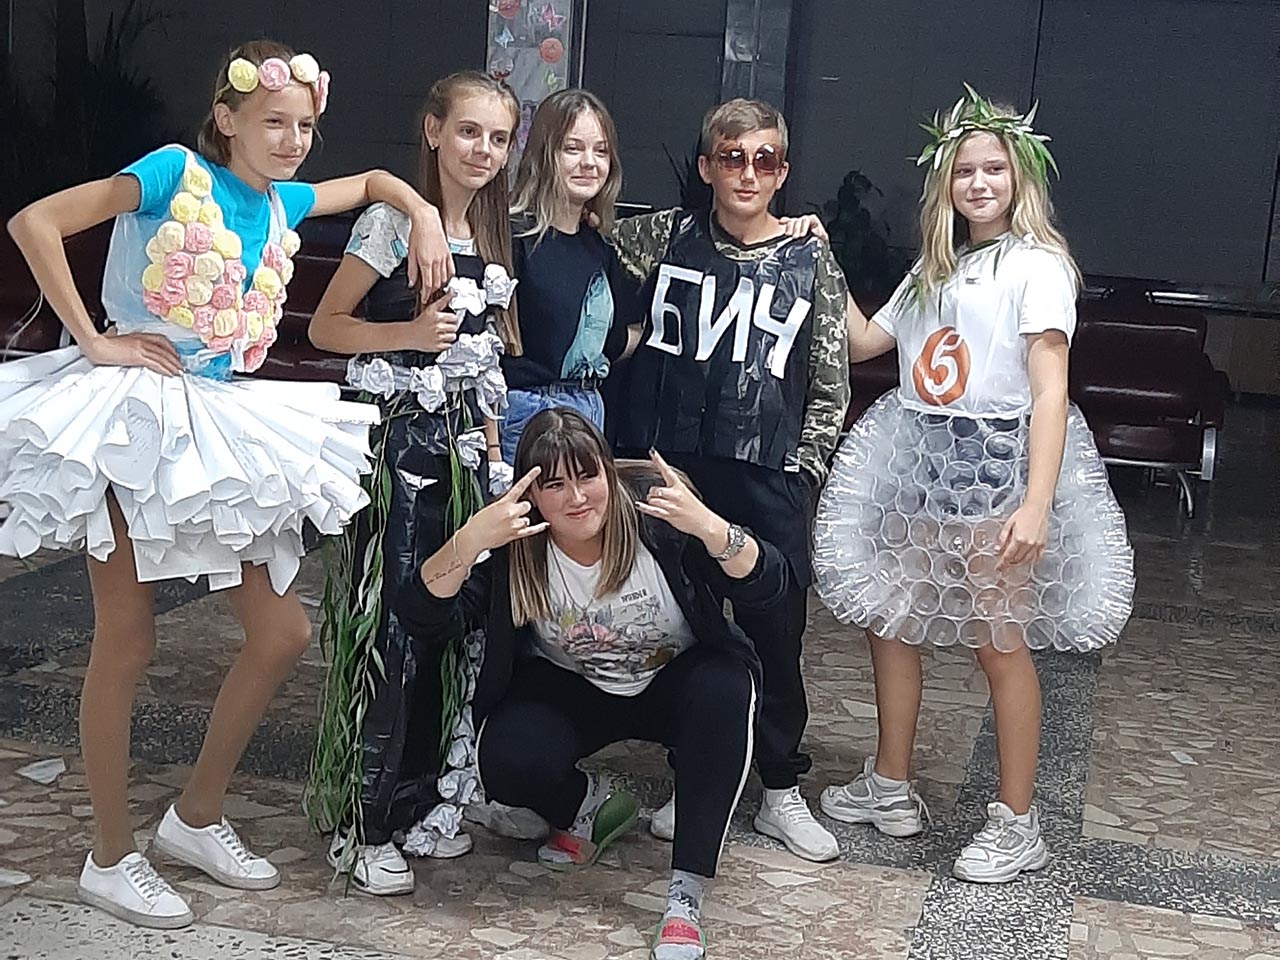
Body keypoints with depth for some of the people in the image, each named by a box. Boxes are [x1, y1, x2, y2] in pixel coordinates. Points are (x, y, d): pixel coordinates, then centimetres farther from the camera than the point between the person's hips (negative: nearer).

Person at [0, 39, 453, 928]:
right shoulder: (176, 172, -10)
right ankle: (112, 857, 15)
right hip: (129, 419, -7)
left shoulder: (282, 202, 9)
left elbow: (374, 181, 28)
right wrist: (92, 340, -16)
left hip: (221, 428, 7)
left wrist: (426, 218, 8)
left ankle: (198, 815, 23)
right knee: (126, 646, -1)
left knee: (283, 633, 5)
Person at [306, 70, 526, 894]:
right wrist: (409, 334, -21)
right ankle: (364, 821, 6)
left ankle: (425, 796, 23)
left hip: (464, 439, 7)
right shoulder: (393, 222, -9)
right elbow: (326, 326, -6)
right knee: (388, 623, -5)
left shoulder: (492, 234, 11)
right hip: (396, 436, -6)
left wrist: (491, 447, 11)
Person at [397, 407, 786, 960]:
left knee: (725, 688, -34)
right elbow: (424, 618, -27)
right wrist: (469, 541, -45)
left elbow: (766, 587, -26)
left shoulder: (655, 510, -23)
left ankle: (686, 898, -26)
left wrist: (709, 527, -46)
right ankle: (592, 806, 12)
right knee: (507, 764, -27)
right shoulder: (513, 540, -19)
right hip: (571, 689, 1)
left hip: (674, 682, -1)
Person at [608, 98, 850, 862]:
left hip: (768, 480, -1)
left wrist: (801, 473, -2)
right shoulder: (665, 238, 5)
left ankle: (783, 792, 20)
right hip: (672, 468, 1)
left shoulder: (811, 263, 2)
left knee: (775, 634, 4)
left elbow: (830, 388, 4)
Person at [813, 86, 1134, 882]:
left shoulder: (1037, 265, -8)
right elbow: (864, 341, 21)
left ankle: (1017, 824, 11)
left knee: (1001, 643, -1)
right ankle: (892, 788, 27)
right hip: (920, 460, 7)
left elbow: (1050, 391, -15)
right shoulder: (935, 269, 16)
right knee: (888, 623, 10)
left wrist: (1037, 504, -23)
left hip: (995, 464, -7)